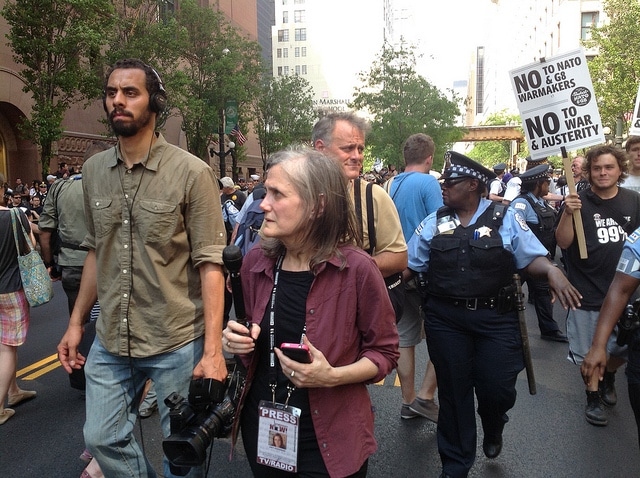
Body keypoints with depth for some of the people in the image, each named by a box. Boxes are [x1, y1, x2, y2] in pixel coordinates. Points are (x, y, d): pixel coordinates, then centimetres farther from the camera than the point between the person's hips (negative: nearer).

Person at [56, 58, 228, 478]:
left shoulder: (192, 173, -12)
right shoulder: (93, 170, 5)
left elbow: (210, 264, -14)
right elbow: (95, 252, 14)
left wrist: (213, 350, -19)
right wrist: (77, 322, 13)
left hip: (177, 344, -5)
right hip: (109, 343, 5)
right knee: (102, 440, 17)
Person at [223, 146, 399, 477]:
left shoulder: (356, 269, -19)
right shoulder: (255, 262, -5)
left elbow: (384, 351, -8)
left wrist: (333, 377, -23)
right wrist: (238, 341, -10)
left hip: (330, 439, -4)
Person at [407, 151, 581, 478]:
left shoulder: (506, 218, 0)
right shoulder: (433, 223, 5)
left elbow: (532, 258, -1)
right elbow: (409, 264, 6)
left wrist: (552, 271, -22)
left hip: (495, 319, -2)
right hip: (445, 318, 2)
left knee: (497, 388, 0)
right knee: (453, 390, 11)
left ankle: (493, 431, 41)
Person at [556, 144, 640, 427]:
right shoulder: (578, 202, -8)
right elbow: (563, 243, -14)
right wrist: (567, 214, -29)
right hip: (587, 291, -3)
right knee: (589, 352, 9)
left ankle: (608, 375, 45)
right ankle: (594, 397, 29)